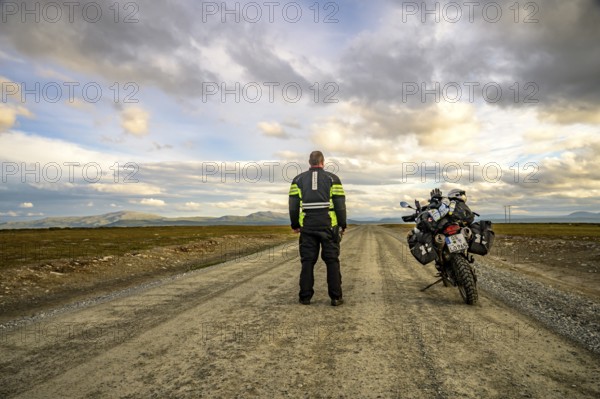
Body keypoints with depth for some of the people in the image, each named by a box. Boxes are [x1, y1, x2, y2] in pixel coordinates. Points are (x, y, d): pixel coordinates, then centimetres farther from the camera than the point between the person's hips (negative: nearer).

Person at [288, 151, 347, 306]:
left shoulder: (298, 179, 7)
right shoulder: (332, 178, 2)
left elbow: (293, 205, 3)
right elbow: (340, 204, -2)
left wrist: (295, 225, 13)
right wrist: (343, 224, 7)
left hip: (307, 226, 1)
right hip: (328, 226, -1)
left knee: (307, 261, 6)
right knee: (332, 261, 4)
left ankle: (305, 297, 8)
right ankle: (336, 297, 4)